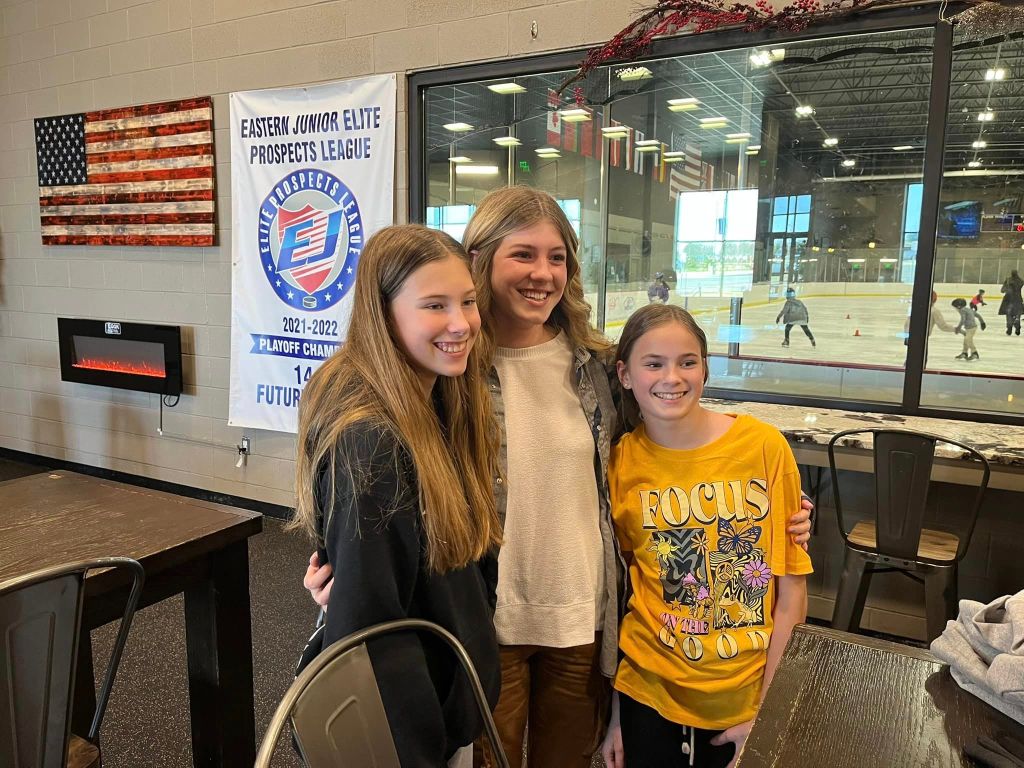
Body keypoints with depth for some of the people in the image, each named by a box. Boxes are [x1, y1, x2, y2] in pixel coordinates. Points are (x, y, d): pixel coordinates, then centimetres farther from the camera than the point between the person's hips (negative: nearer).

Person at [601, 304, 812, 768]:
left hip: (748, 695, 0)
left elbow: (791, 589, -6)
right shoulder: (619, 464, -8)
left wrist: (763, 705, -6)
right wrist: (613, 714, 1)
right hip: (647, 690, 0)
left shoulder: (764, 446, -11)